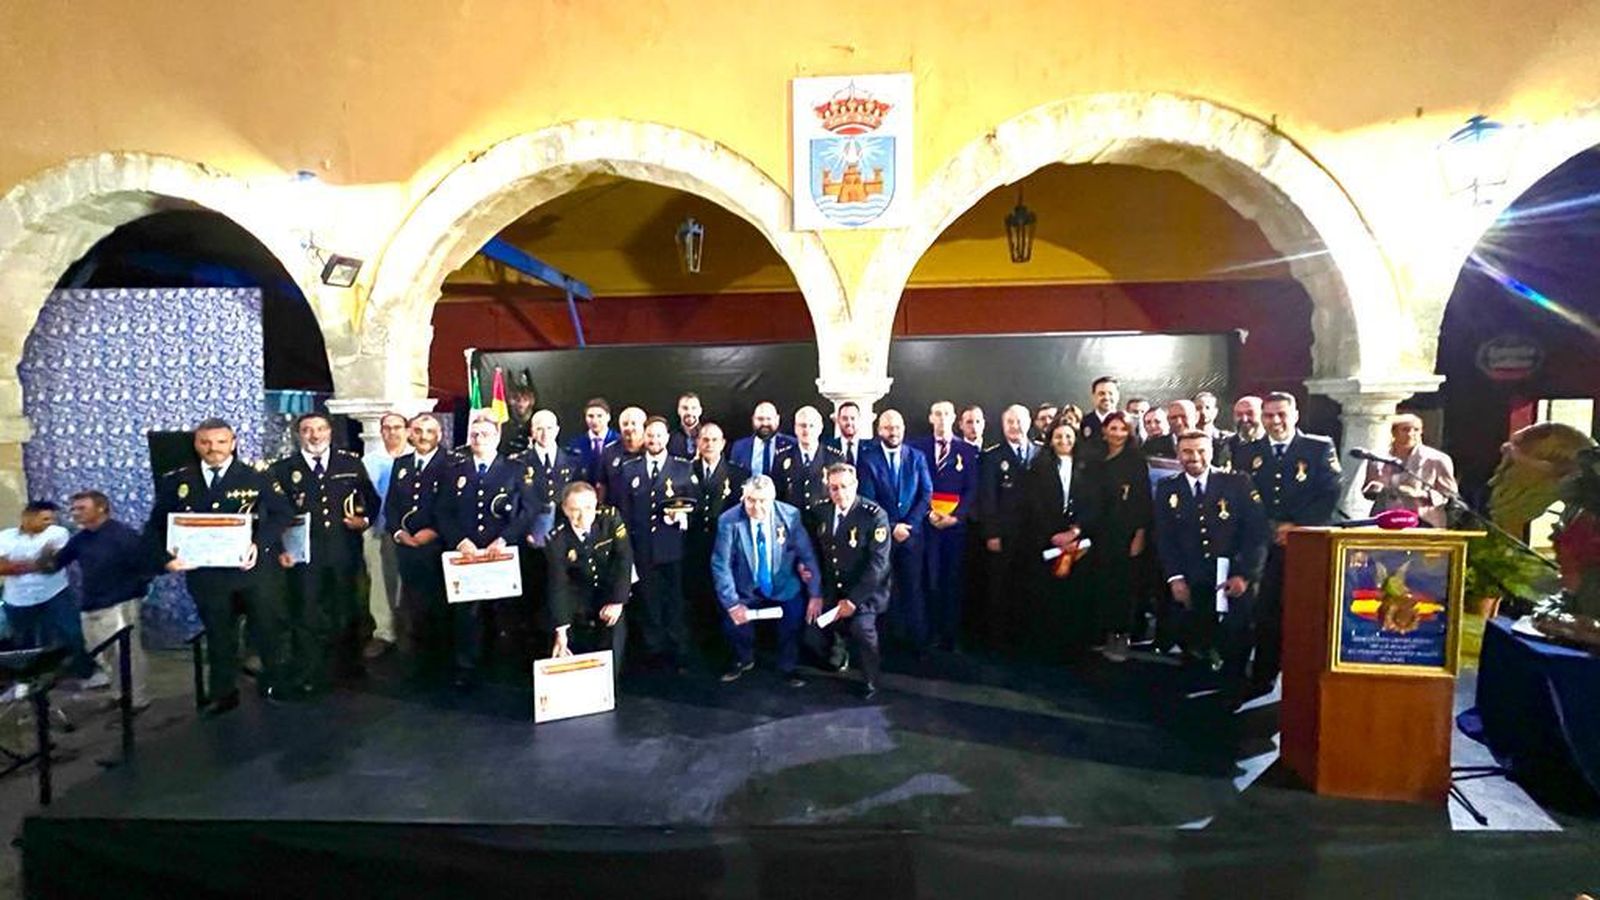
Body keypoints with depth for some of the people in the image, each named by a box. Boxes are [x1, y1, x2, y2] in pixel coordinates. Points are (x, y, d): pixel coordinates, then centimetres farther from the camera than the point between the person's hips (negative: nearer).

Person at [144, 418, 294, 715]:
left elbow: (283, 512, -6)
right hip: (205, 573, 2)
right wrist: (164, 558, -8)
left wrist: (260, 544, -19)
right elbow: (155, 526, 8)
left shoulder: (256, 475, -4)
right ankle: (223, 694, 27)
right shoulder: (176, 481, 5)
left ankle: (278, 685, 24)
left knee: (269, 628, 8)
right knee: (218, 635, 14)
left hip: (254, 568, -2)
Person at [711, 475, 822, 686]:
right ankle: (743, 660, 22)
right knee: (732, 620, -14)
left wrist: (815, 594, -11)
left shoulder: (790, 516, -14)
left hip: (784, 589, 0)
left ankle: (788, 668, 12)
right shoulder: (729, 521, -16)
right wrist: (732, 603, -20)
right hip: (746, 590, 0)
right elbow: (720, 564, -14)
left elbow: (807, 555, -8)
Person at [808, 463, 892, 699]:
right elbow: (819, 553, 8)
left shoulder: (874, 515, -16)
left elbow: (878, 563, -19)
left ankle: (871, 681, -1)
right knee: (813, 632, -6)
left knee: (861, 626, -28)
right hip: (831, 590, 5)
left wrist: (853, 599, -21)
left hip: (865, 590, -5)